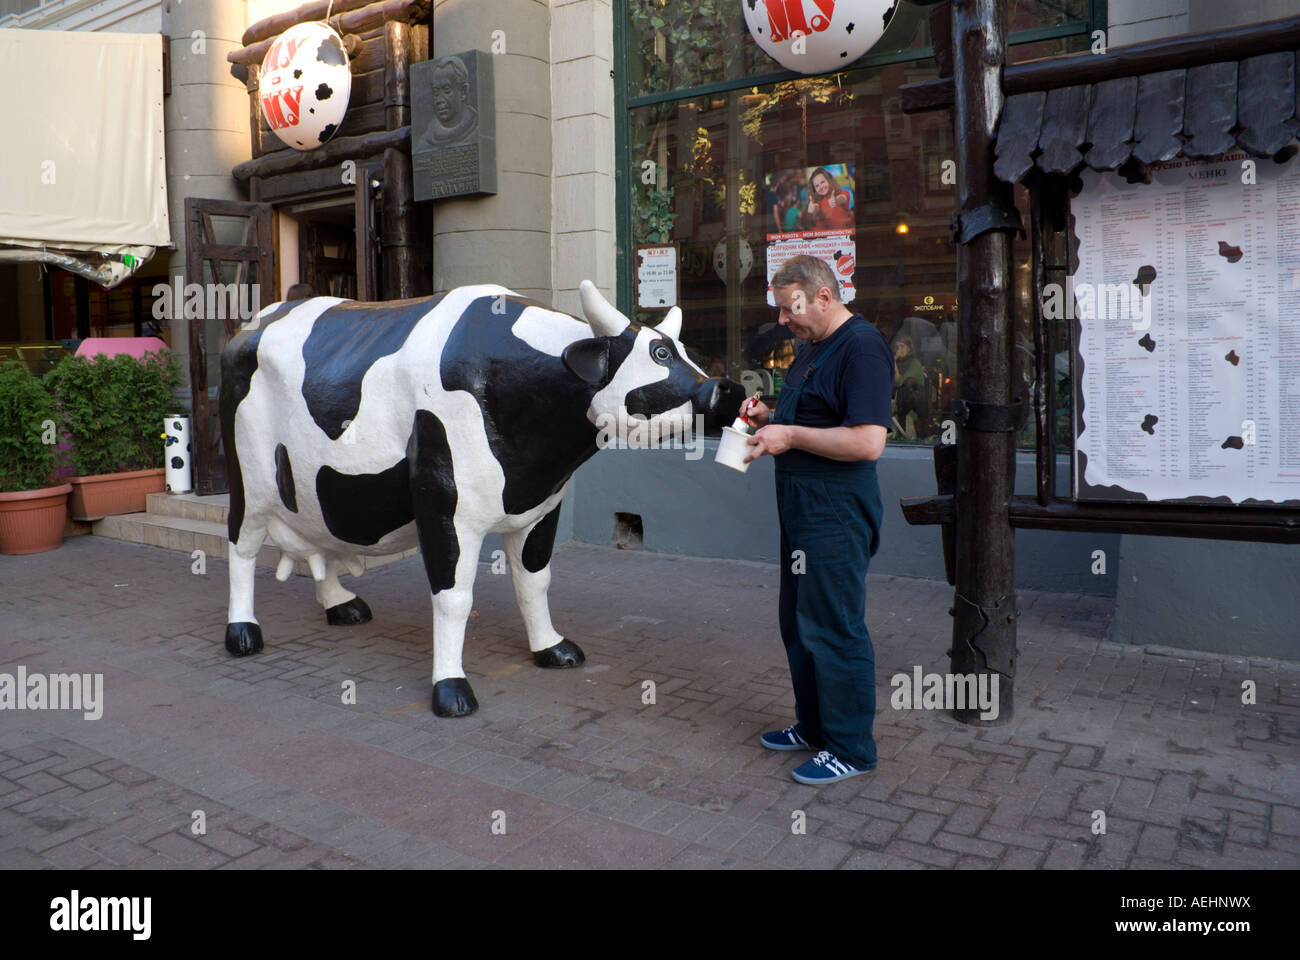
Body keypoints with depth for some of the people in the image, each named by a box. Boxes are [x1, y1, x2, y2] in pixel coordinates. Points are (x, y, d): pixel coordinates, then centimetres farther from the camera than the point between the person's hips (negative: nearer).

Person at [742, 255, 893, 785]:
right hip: (802, 506, 10)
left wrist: (791, 435, -19)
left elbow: (867, 441, -25)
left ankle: (851, 747, 12)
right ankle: (814, 725, 32)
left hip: (836, 512, -10)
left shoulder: (861, 347, -16)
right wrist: (769, 415, 8)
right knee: (799, 622, 17)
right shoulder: (810, 348, 16)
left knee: (833, 629, -2)